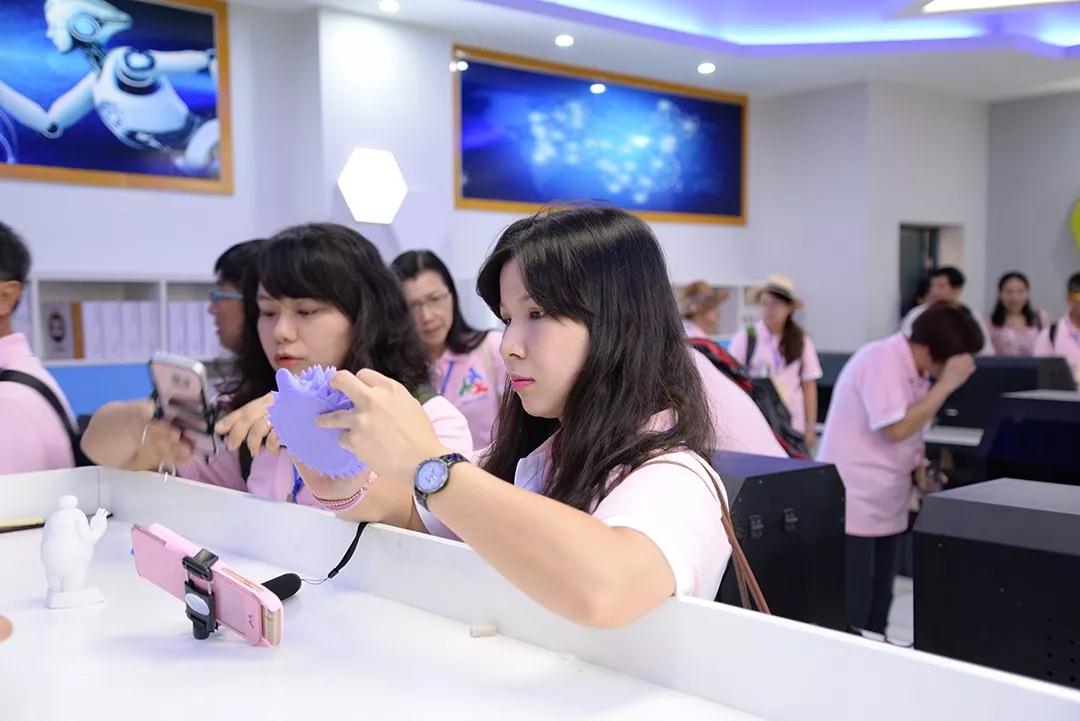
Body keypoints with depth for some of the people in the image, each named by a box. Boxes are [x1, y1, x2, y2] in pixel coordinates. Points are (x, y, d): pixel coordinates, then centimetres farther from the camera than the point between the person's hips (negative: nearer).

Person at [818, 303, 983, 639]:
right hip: (853, 506, -9)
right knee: (849, 611, -3)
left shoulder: (915, 370, 8)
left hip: (886, 506, 9)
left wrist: (920, 469, -1)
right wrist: (946, 384, -21)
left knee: (878, 603, 15)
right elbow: (896, 428, -27)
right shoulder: (880, 361, -19)